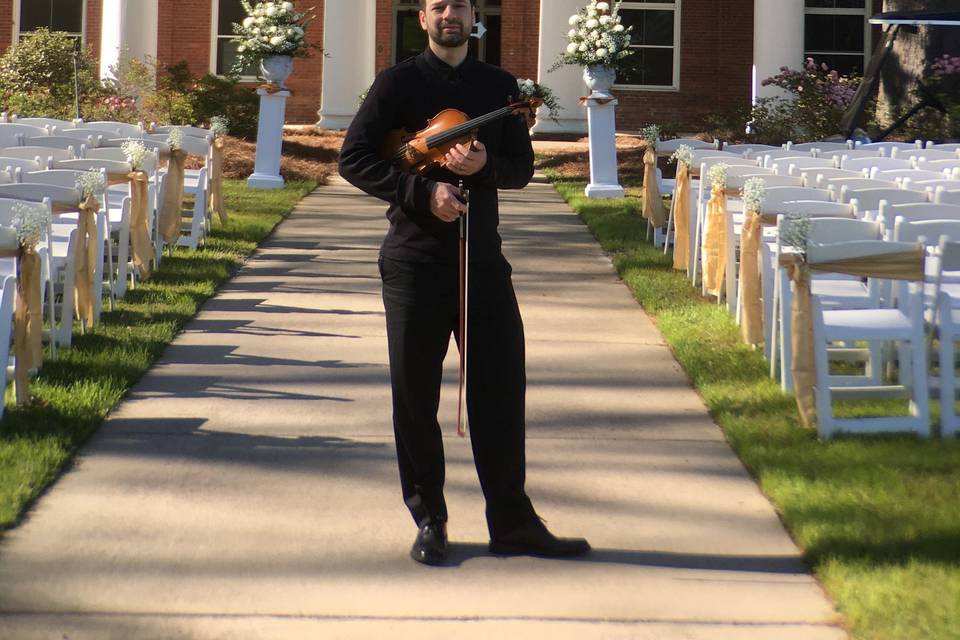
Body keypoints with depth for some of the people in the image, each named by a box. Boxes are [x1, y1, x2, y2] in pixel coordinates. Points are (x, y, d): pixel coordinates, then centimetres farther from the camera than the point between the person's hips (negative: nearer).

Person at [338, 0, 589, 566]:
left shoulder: (499, 87, 11)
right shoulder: (399, 83, 1)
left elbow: (522, 167, 10)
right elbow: (354, 159, -4)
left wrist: (484, 165, -12)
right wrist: (422, 191, -16)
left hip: (483, 256, 3)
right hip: (415, 258, -3)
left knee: (502, 385, 1)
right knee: (416, 394, 2)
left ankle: (513, 522, 9)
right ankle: (429, 521, 14)